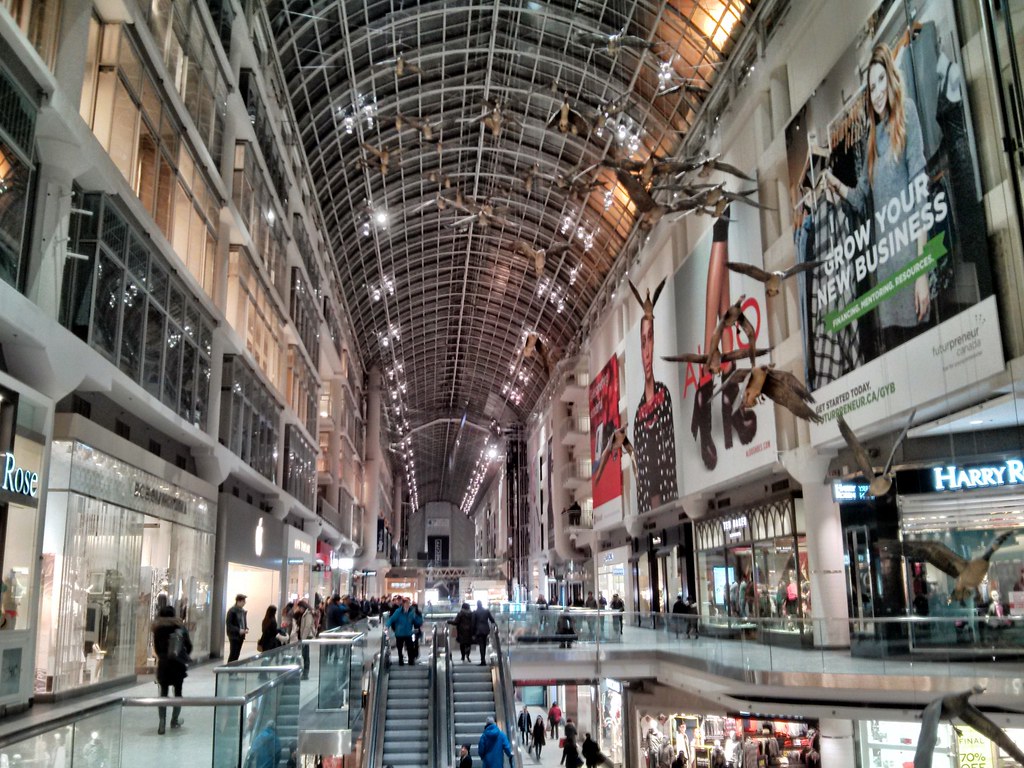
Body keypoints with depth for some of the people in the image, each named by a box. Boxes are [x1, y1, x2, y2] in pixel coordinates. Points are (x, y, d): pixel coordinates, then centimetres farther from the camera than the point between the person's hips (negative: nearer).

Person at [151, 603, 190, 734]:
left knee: (163, 693, 2)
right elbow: (189, 645, 4)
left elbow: (156, 647, -2)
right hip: (178, 663, 1)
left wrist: (162, 657, 12)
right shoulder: (180, 626, 6)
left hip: (164, 663, -1)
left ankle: (162, 722, -10)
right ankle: (174, 720, 20)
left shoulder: (158, 628, 3)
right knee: (178, 691, 13)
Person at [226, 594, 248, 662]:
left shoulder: (243, 611, 10)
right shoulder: (232, 610, -13)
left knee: (237, 654, 9)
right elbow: (228, 624, -16)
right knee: (233, 653, -7)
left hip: (241, 636, 7)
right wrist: (238, 630, -22)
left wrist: (246, 628, 1)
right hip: (234, 635, -7)